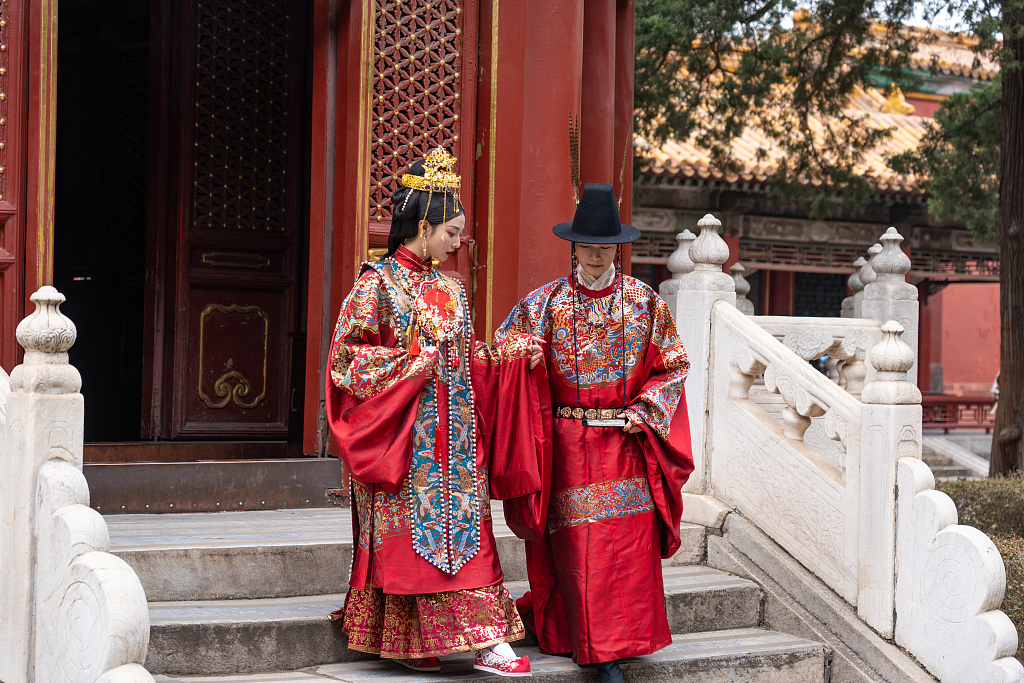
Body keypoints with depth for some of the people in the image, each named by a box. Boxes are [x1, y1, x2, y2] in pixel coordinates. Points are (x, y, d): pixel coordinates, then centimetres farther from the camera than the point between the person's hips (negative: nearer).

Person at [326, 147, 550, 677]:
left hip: (454, 437, 6)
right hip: (404, 438, -6)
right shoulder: (378, 284, -6)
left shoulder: (449, 289, 14)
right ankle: (405, 640, 6)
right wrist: (414, 364, -14)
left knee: (464, 533, 1)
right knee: (408, 537, -3)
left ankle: (487, 642, 1)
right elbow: (349, 358, -10)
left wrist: (516, 354, 3)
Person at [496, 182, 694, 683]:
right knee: (577, 545, -5)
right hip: (567, 444, -1)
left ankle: (616, 639, 13)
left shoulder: (644, 303, 4)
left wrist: (643, 411, -4)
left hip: (625, 440, 1)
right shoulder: (545, 303, 2)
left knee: (627, 543, -3)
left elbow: (673, 366, 8)